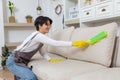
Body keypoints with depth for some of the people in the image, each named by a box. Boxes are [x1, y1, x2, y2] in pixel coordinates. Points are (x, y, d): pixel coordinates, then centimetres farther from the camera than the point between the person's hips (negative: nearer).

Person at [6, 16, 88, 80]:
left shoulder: (40, 36, 9)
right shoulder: (38, 35, -22)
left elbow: (42, 52, 10)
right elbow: (56, 43, -30)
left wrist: (50, 59, -6)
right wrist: (74, 43, -31)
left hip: (21, 61, 10)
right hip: (14, 61, -10)